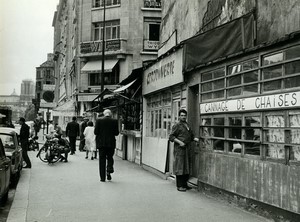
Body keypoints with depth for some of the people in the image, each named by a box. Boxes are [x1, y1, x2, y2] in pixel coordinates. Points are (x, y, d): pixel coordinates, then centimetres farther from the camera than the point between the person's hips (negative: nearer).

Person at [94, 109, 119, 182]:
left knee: (102, 159, 6)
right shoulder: (114, 121, -3)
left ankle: (102, 177, 6)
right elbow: (116, 133, -2)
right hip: (111, 143, 0)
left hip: (101, 143, 0)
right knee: (110, 157, 17)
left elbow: (96, 132, -6)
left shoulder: (99, 120, -4)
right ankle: (109, 171, -6)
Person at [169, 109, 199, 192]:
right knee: (179, 167, -5)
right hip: (179, 149, -7)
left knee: (187, 167, 10)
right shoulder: (177, 126, -4)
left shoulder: (187, 125, 19)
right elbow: (171, 137, -9)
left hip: (187, 149, 8)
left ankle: (185, 184, 20)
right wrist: (179, 142, -19)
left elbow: (191, 136, 28)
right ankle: (179, 186, 1)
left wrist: (195, 139, 7)